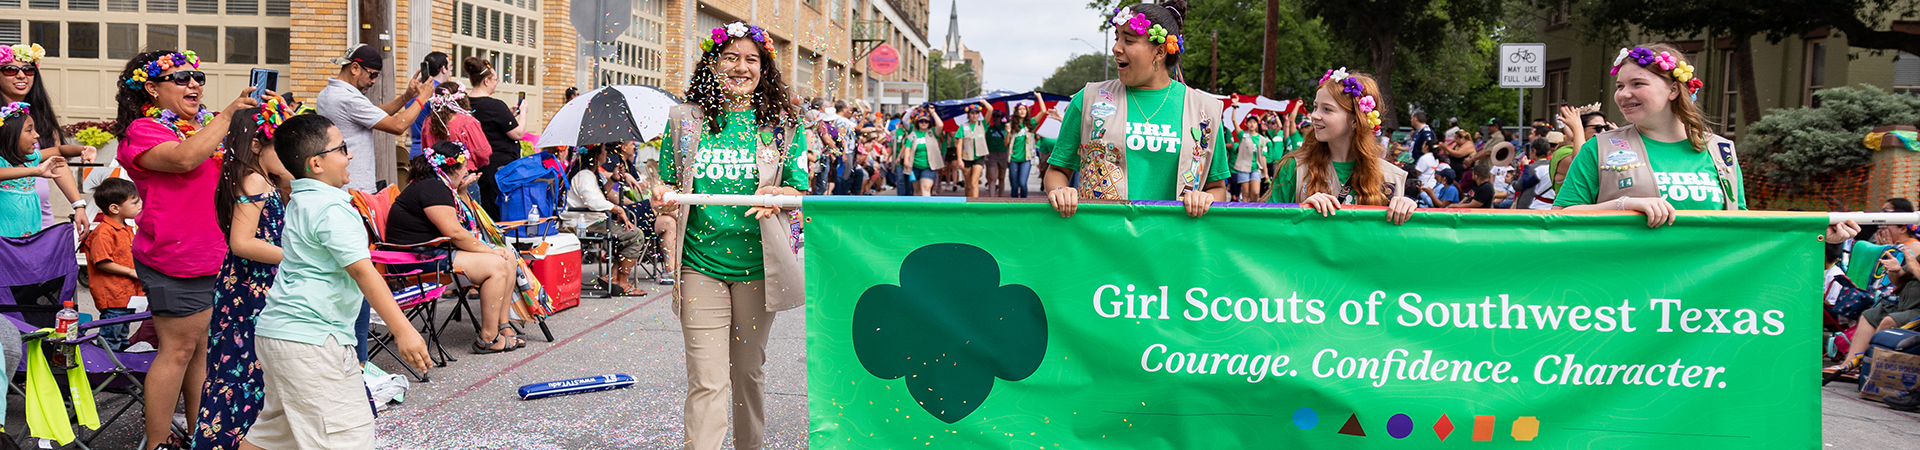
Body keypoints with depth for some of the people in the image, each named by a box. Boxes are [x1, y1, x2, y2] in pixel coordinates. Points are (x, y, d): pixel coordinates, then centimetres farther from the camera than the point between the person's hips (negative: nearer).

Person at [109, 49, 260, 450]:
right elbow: (184, 158, -25)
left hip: (215, 255, 7)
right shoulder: (143, 130, -6)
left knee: (205, 347, 11)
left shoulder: (206, 125, 17)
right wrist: (228, 115, -22)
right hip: (175, 259, -7)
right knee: (179, 348, -4)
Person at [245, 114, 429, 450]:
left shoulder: (299, 202, 13)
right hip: (311, 340, -11)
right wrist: (402, 330, -24)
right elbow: (362, 271, -22)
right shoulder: (333, 210, -16)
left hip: (275, 331, 11)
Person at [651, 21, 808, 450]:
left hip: (757, 265, 1)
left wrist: (776, 196, -20)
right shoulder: (685, 120, 7)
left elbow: (798, 188, 3)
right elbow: (668, 185, 13)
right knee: (706, 381, -7)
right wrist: (664, 197, -10)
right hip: (700, 263, -1)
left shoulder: (782, 124, 5)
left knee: (749, 371, 14)